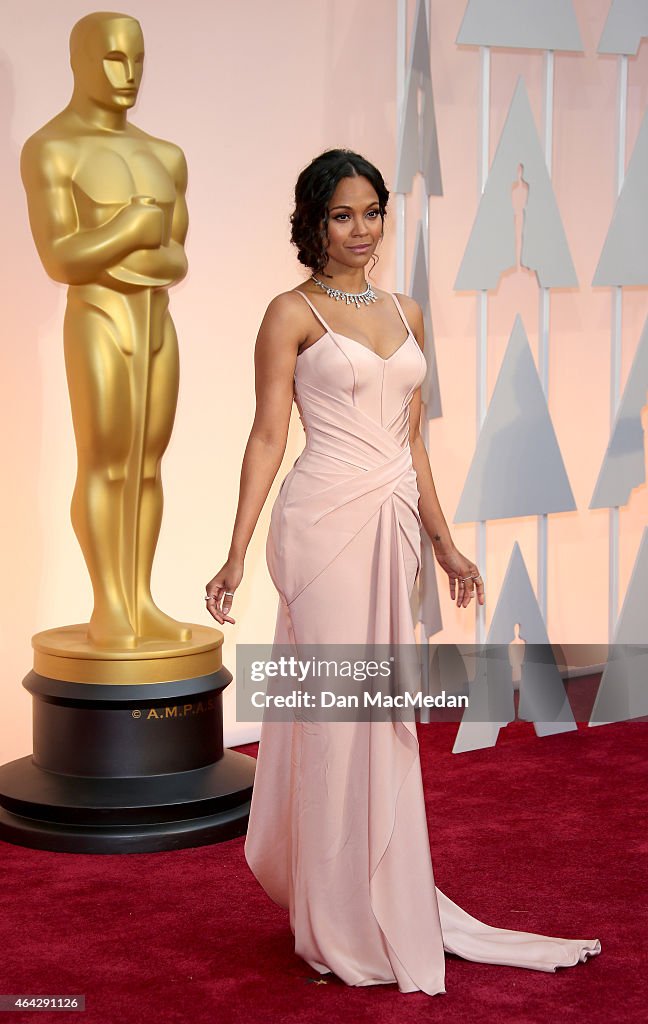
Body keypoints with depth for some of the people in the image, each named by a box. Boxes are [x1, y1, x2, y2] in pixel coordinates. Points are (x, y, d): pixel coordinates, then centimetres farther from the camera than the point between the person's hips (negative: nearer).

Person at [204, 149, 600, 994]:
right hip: (327, 518, -6)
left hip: (395, 522, 6)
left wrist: (443, 541, 18)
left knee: (384, 718, 12)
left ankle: (387, 904, 25)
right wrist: (237, 554, -13)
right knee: (335, 713, -1)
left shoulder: (405, 313, 14)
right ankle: (343, 927, 10)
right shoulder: (293, 314, -3)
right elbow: (268, 436, -7)